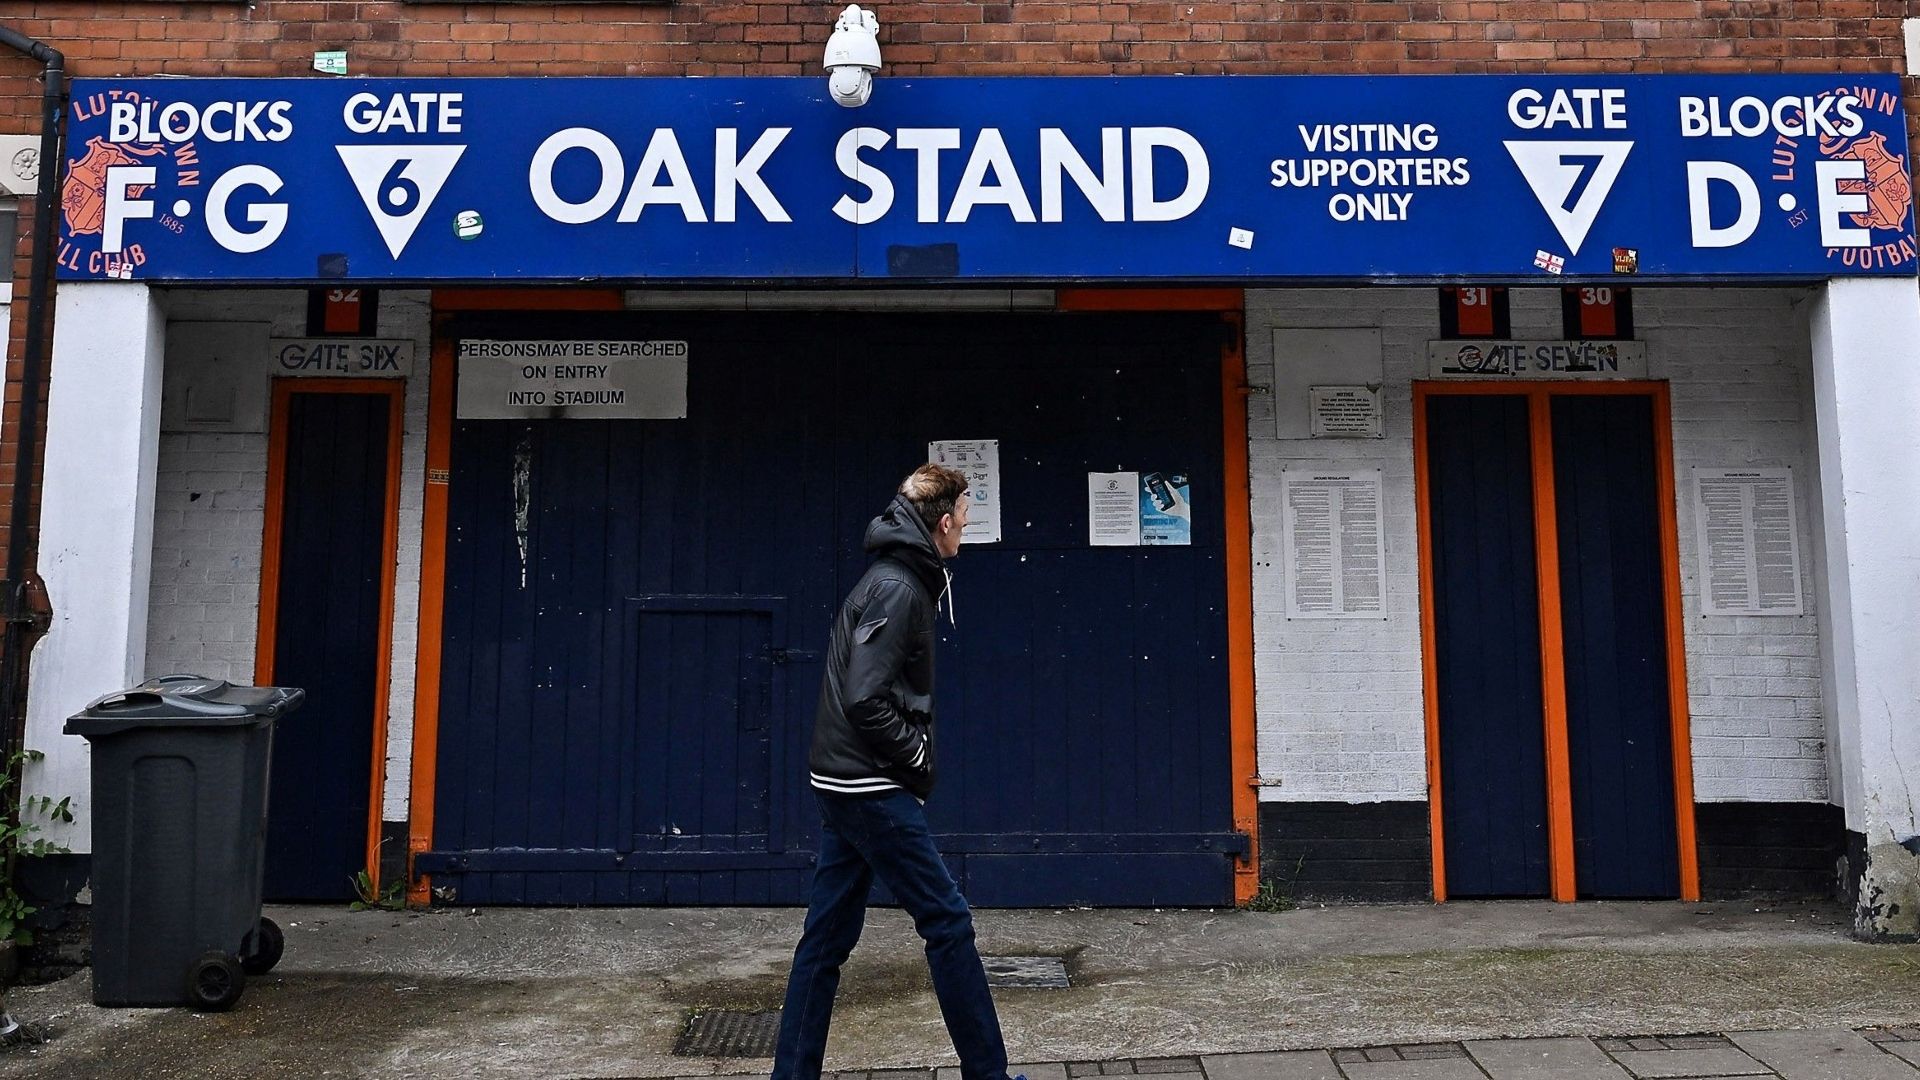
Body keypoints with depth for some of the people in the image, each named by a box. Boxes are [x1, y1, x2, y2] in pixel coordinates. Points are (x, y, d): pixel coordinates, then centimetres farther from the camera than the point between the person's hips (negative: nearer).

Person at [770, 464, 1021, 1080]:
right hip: (873, 789, -10)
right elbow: (864, 700, -23)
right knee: (947, 920, 0)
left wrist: (911, 756, 10)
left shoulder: (897, 579, 14)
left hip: (844, 784, 10)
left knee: (827, 937, 12)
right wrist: (918, 757, -11)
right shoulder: (899, 589, -16)